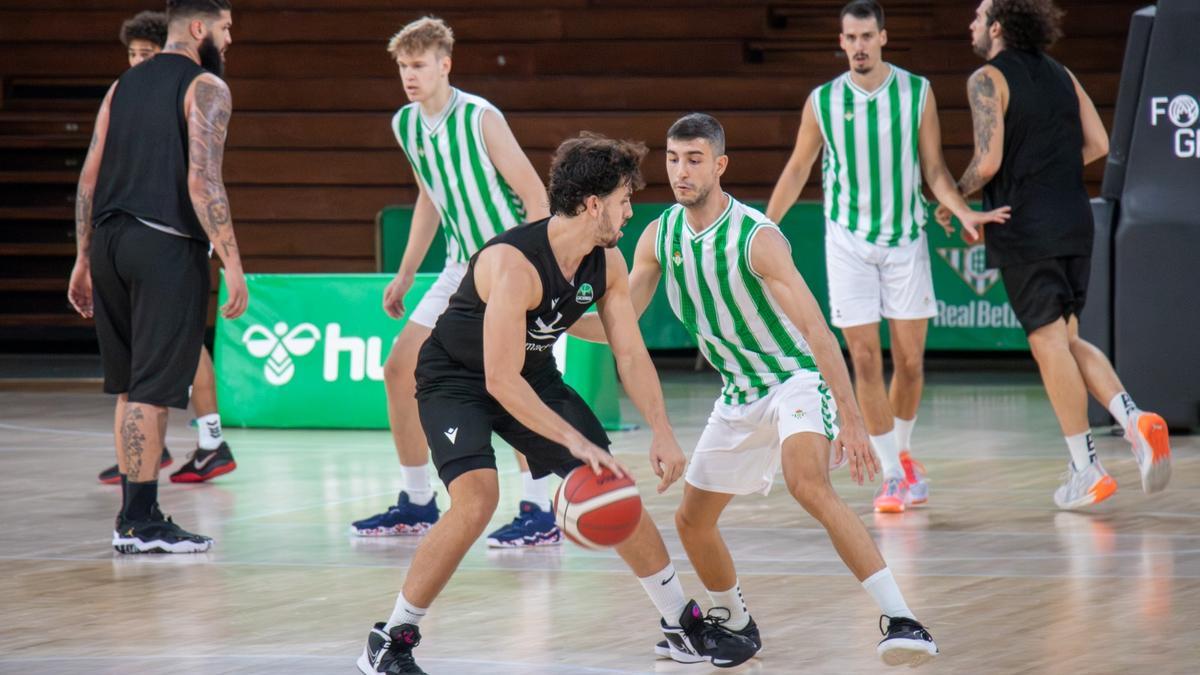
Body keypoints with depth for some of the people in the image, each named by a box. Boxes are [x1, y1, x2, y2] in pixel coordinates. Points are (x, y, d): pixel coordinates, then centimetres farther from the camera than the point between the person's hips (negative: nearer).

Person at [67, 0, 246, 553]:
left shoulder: (123, 86, 17)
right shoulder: (206, 89, -4)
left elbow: (89, 177, 14)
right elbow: (202, 182, -15)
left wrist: (83, 260, 19)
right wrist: (233, 265, -15)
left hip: (109, 239, 7)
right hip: (166, 244, -7)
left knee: (129, 387, 14)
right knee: (153, 390, -4)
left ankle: (134, 514, 18)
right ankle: (139, 523, -4)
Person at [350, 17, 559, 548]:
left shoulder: (480, 119, -18)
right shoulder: (406, 125, 4)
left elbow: (534, 194, -17)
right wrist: (404, 276, 20)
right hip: (462, 266, 8)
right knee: (400, 369, 6)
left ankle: (539, 513, -18)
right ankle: (417, 504, 19)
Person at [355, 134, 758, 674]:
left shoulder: (607, 263, -10)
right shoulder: (514, 264, -34)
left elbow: (630, 353, -1)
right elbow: (501, 381, -37)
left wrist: (662, 434, -11)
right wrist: (577, 442, -39)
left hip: (532, 374, 7)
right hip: (457, 380, -7)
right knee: (477, 497, -28)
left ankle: (682, 622, 20)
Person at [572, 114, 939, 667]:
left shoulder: (757, 238, -23)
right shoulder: (660, 237, -2)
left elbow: (817, 331, -27)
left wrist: (851, 421, -33)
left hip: (798, 378, -8)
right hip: (739, 394, 8)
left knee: (807, 484, -33)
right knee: (692, 521, 12)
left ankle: (903, 621, -37)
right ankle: (736, 626, 38)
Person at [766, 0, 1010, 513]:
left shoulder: (917, 93, -2)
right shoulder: (822, 101, -1)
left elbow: (933, 167, 2)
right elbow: (798, 169, 10)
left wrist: (964, 212, -13)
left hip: (906, 238, 0)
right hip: (849, 240, 0)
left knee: (910, 359, 3)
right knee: (865, 360, -7)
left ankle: (903, 454, 27)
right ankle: (892, 475, -2)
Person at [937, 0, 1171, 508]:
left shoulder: (988, 80, -7)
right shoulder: (1060, 74, 13)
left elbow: (988, 162, -16)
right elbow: (1098, 145, 11)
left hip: (1025, 228, -7)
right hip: (1075, 219, 7)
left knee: (1049, 344, -2)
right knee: (1067, 341, 16)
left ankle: (1086, 471, -3)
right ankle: (1135, 421, -6)